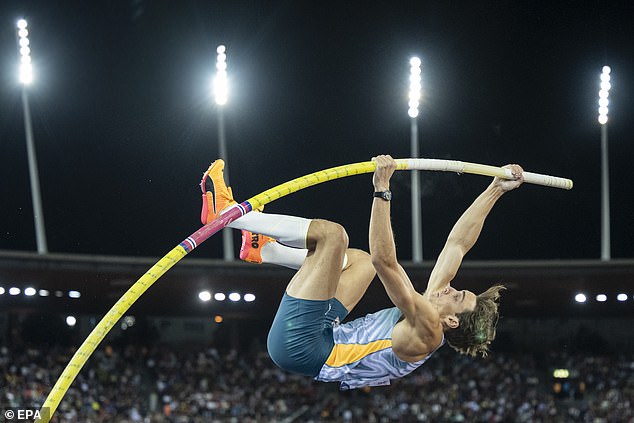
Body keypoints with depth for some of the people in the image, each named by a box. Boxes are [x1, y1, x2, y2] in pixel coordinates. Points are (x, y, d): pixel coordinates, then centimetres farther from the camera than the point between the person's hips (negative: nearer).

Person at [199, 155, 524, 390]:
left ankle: (226, 211, -4)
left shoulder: (427, 331, -19)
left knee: (330, 232, -18)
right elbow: (458, 244, 10)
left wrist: (382, 190, -33)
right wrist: (496, 190, 11)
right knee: (359, 260, 27)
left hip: (298, 345, -10)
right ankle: (264, 250, 27)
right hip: (323, 339, 10)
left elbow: (385, 262, -30)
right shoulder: (430, 314, 4)